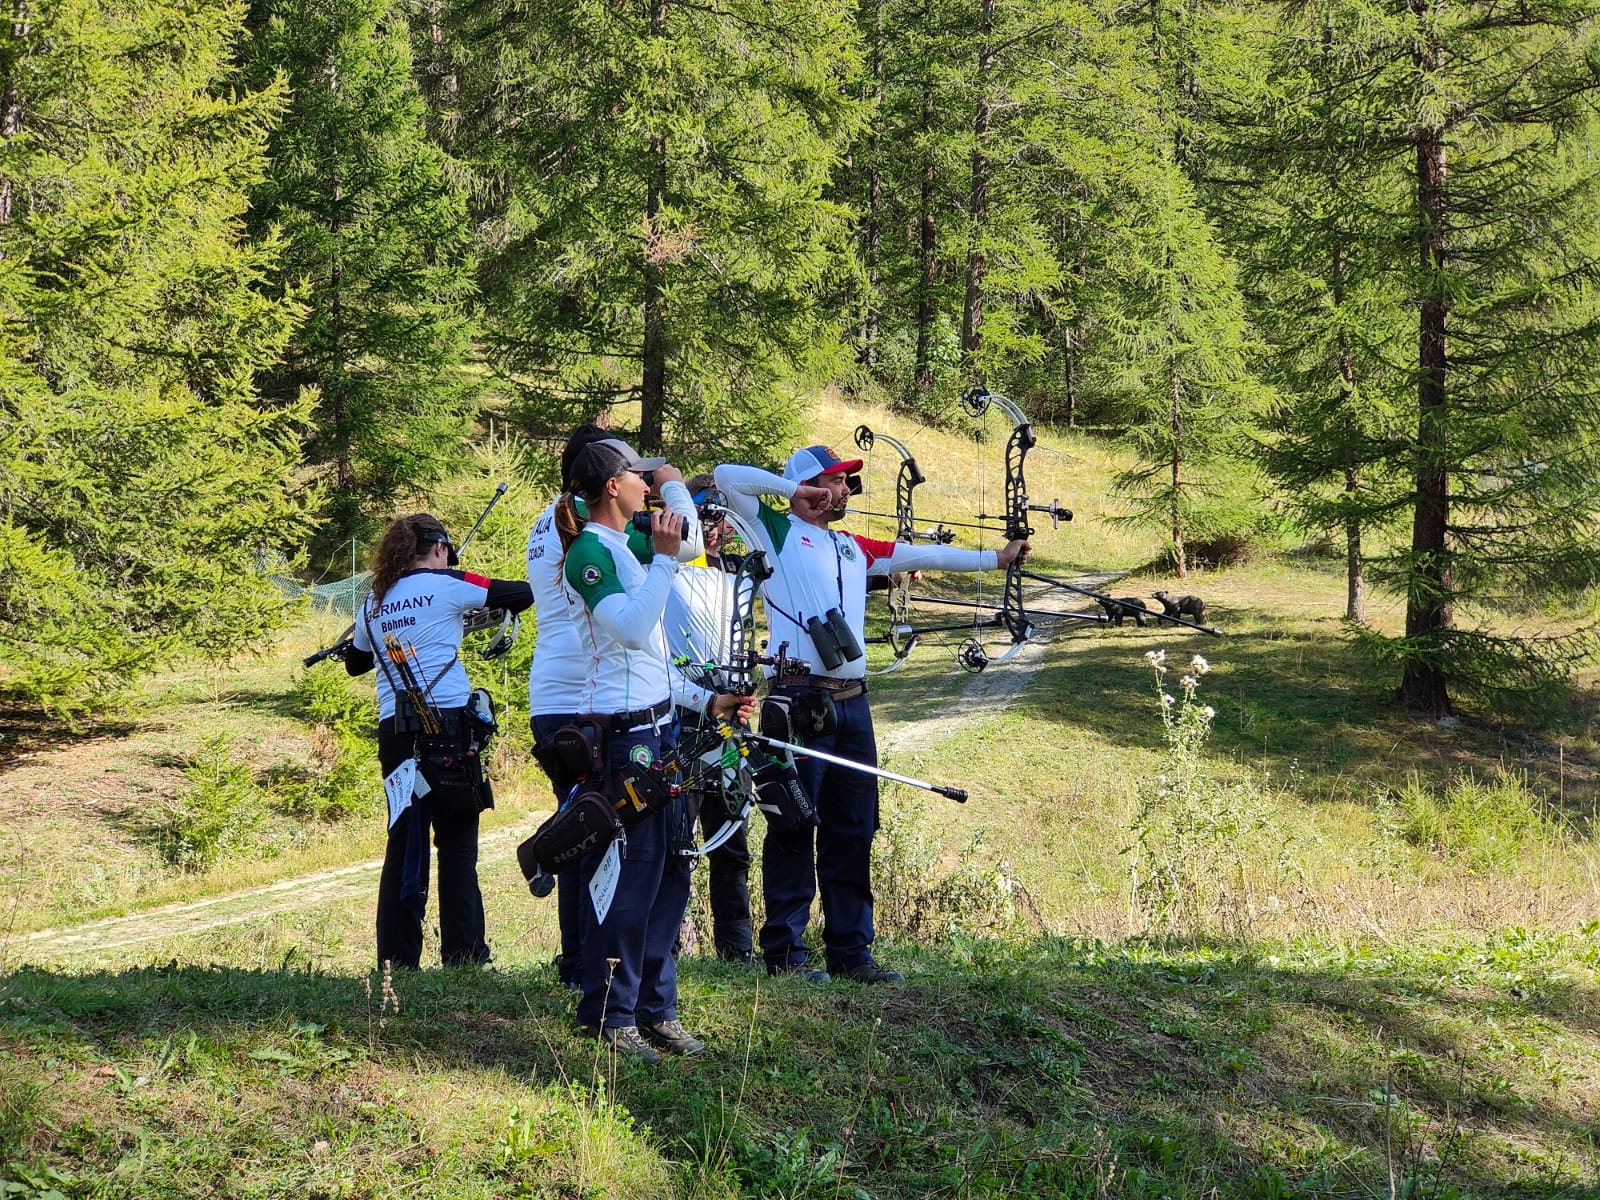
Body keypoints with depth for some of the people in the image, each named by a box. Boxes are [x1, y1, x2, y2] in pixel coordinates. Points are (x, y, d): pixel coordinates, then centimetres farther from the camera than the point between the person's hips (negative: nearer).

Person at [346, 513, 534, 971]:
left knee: (403, 842, 8)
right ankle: (462, 956, -4)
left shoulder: (374, 602, 14)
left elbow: (355, 662, 28)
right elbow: (524, 594, 3)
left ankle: (396, 958, 6)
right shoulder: (446, 585, 0)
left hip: (394, 728, 5)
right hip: (447, 722, -5)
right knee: (457, 844, -2)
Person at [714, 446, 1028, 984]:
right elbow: (728, 477, -7)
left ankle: (850, 950, 13)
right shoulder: (777, 531, 2)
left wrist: (997, 558, 21)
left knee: (852, 831, 8)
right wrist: (795, 489, -4)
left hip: (851, 703, 7)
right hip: (799, 700, -7)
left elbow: (924, 555, 23)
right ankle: (785, 951, 1)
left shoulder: (854, 548, 21)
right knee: (793, 828, -4)